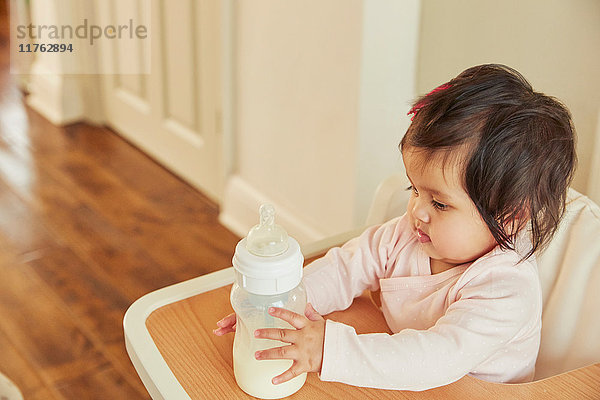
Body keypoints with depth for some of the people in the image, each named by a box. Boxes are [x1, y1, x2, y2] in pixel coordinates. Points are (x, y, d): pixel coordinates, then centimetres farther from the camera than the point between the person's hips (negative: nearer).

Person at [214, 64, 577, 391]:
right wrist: (280, 304, -15)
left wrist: (331, 349, -41)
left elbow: (439, 359, -35)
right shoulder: (406, 235, -4)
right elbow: (343, 269, 2)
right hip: (399, 382, 5)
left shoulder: (507, 290, -25)